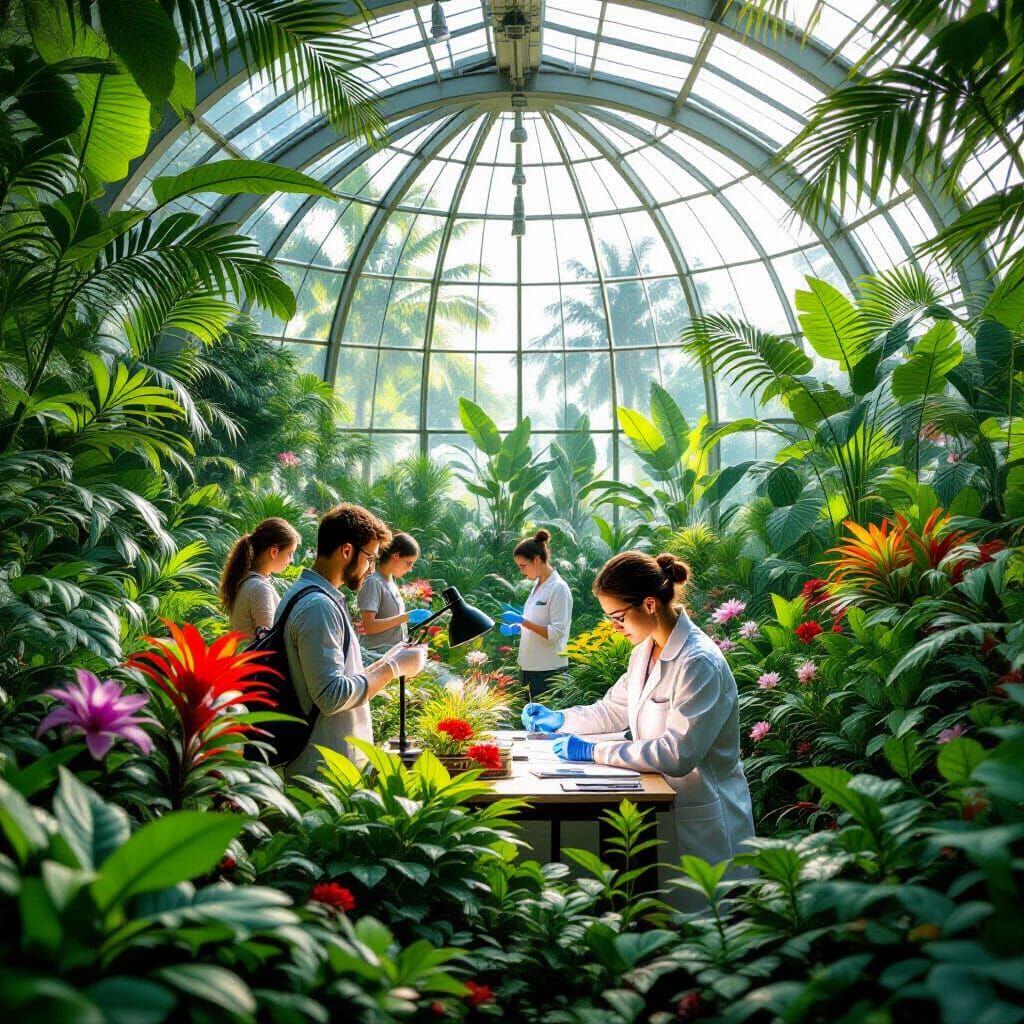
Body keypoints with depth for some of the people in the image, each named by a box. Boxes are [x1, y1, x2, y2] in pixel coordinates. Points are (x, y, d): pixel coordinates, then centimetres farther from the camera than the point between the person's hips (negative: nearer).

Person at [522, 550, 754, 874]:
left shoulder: (699, 663, -24)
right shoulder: (645, 650, 4)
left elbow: (676, 754, -28)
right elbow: (615, 709, 17)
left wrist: (594, 751, -24)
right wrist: (560, 719, 5)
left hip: (701, 821, -7)